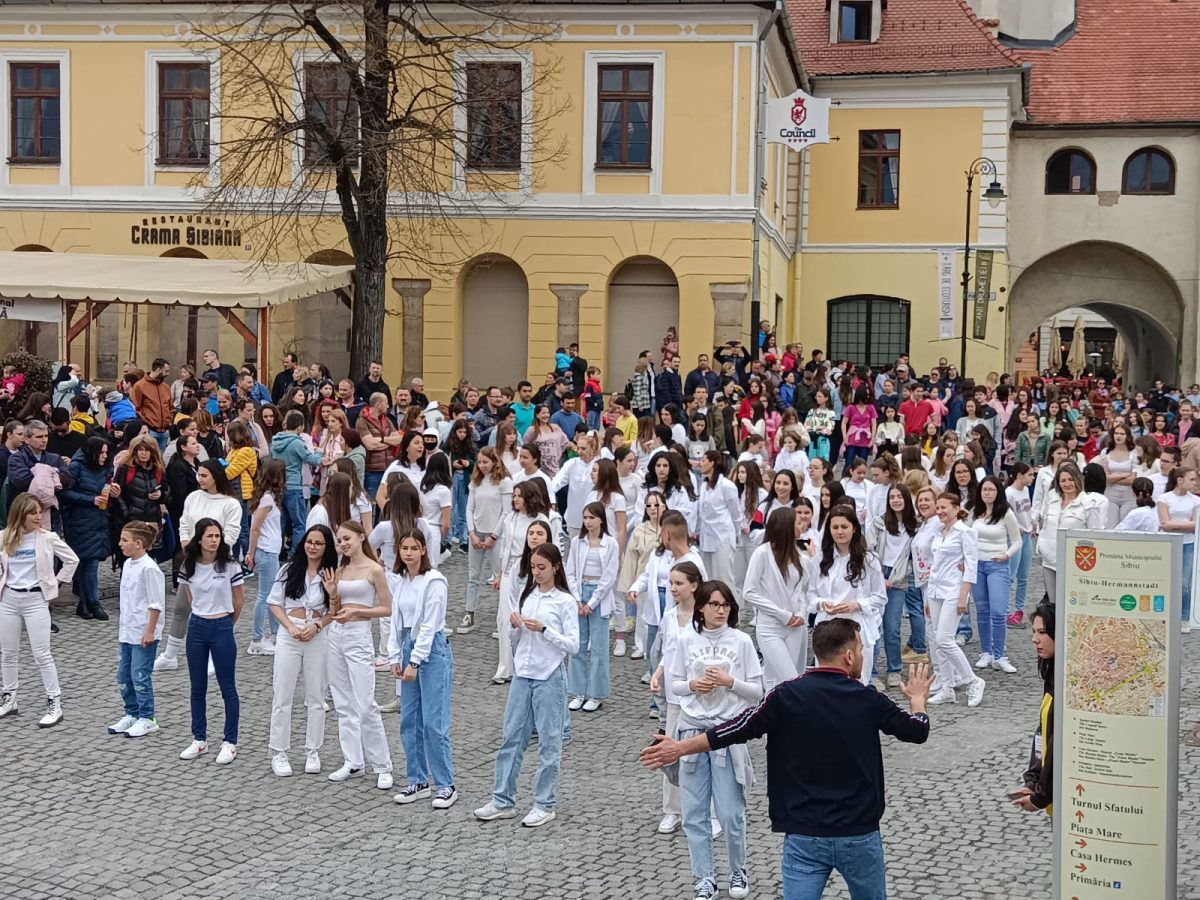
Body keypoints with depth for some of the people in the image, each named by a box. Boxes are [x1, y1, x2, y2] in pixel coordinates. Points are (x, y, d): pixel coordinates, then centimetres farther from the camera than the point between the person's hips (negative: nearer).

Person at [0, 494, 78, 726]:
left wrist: (56, 581, 0)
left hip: (35, 599, -3)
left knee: (42, 654, -4)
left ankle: (55, 705, 1)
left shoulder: (47, 538, -8)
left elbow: (72, 560, 1)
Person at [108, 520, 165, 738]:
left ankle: (146, 719, 9)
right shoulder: (128, 564, 9)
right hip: (128, 632, 9)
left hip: (143, 634, -9)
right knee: (123, 676, 13)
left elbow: (156, 604, -17)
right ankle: (132, 714, 26)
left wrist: (149, 631, -17)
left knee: (140, 676, -2)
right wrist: (123, 629, 20)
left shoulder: (148, 568, -18)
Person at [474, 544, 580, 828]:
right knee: (511, 738, 8)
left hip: (549, 678, -6)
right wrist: (515, 627, -5)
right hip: (523, 675, 6)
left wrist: (544, 629, -20)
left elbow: (573, 645, -12)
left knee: (549, 742, 3)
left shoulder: (565, 602, -8)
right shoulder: (526, 596, 9)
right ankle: (503, 801, 16)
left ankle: (544, 805, 13)